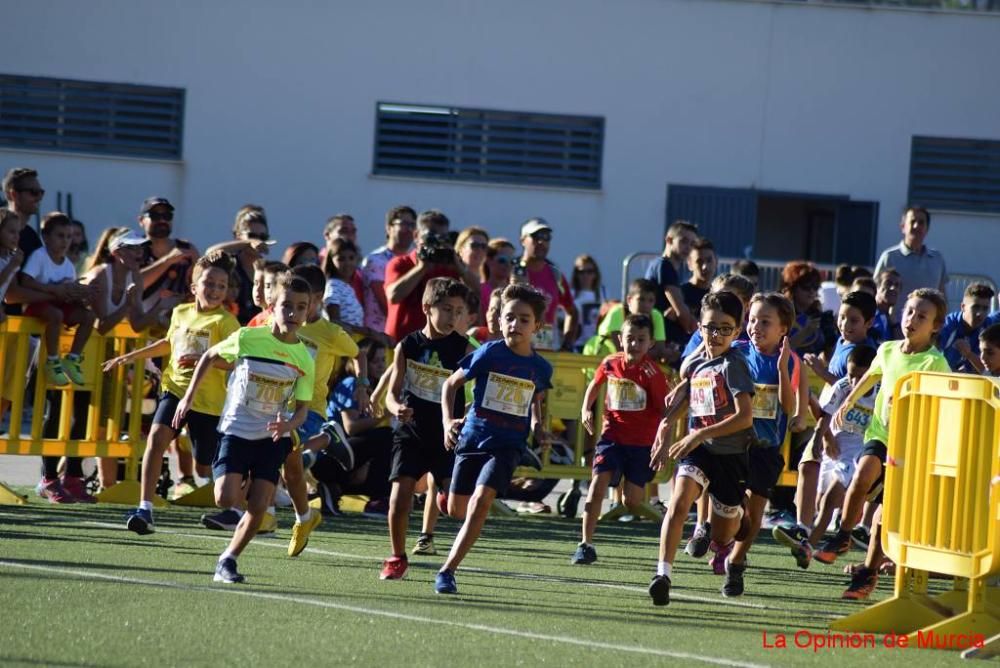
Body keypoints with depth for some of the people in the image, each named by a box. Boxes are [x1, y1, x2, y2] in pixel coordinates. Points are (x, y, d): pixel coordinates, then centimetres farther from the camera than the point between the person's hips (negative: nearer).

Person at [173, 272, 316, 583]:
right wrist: (188, 397, 6)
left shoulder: (304, 360, -4)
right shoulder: (248, 338, -10)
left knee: (257, 508, -7)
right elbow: (210, 357, 7)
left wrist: (288, 425, -23)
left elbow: (302, 408, 0)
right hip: (236, 430, -2)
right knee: (226, 498, -18)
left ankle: (228, 560, 10)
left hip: (272, 438, 2)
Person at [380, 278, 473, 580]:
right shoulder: (408, 346, -2)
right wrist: (396, 408, -23)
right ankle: (397, 557, 10)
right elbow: (393, 392, 0)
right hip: (411, 433, 0)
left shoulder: (462, 348, -3)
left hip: (447, 437, 0)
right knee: (400, 496, -9)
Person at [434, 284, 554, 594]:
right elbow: (451, 384, 2)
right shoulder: (489, 353, -7)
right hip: (472, 437, 0)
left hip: (507, 444, 0)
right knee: (456, 509, 8)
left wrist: (536, 426, 3)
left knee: (481, 501, -21)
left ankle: (447, 570, -19)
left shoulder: (541, 368, 1)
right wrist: (448, 421, -10)